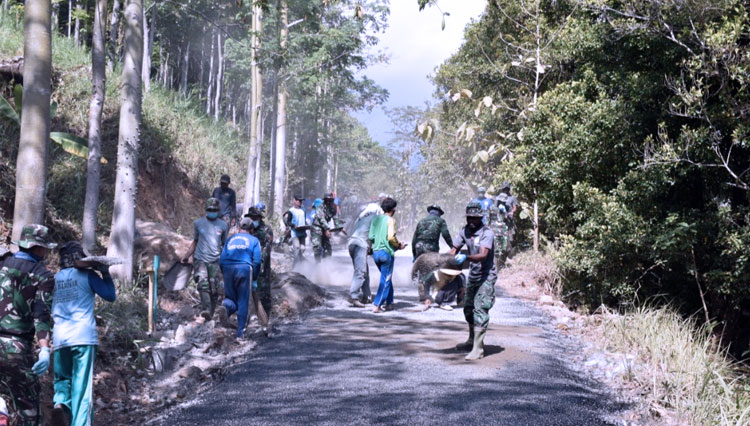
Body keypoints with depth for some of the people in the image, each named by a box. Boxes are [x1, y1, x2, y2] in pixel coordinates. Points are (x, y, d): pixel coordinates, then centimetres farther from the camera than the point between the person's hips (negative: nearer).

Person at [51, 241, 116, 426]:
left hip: (60, 338, 4)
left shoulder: (54, 278, 13)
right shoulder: (87, 275, 1)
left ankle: (61, 401, -7)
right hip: (83, 336, -4)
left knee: (63, 377, 22)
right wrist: (105, 273, 10)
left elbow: (48, 307, 22)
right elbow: (110, 296, 1)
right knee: (82, 385, -2)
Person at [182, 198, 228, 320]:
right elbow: (195, 242, 17)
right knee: (203, 283, -22)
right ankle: (206, 309, -33)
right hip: (200, 259, -1)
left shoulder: (223, 225, 10)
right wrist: (187, 256, 9)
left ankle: (210, 313, 8)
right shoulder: (198, 223, 9)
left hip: (215, 261, 1)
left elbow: (224, 244, 18)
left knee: (214, 289, -2)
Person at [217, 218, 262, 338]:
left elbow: (222, 260, 14)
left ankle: (226, 307, -24)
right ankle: (240, 333, 2)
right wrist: (254, 280, 8)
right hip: (245, 269, -3)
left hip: (228, 269, 3)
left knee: (231, 297, 13)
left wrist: (224, 276, 22)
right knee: (243, 302, 4)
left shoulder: (230, 239, 19)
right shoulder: (254, 240, 11)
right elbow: (257, 262, 1)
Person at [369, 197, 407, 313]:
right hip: (386, 252, -7)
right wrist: (399, 245, -3)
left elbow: (370, 236, 7)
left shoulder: (376, 219, 10)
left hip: (375, 252, 7)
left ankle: (389, 303, 24)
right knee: (385, 280, -1)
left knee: (387, 278, 21)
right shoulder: (391, 220, -9)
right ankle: (377, 306, -7)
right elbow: (391, 237, -19)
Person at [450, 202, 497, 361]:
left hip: (486, 277, -8)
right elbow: (455, 248, 4)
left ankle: (478, 349, -15)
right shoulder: (465, 230, 1)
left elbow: (483, 255, -33)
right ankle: (472, 340, 38)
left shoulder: (487, 233, -20)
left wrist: (466, 258, -48)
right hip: (473, 275, 8)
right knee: (468, 309, 19)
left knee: (480, 310, -15)